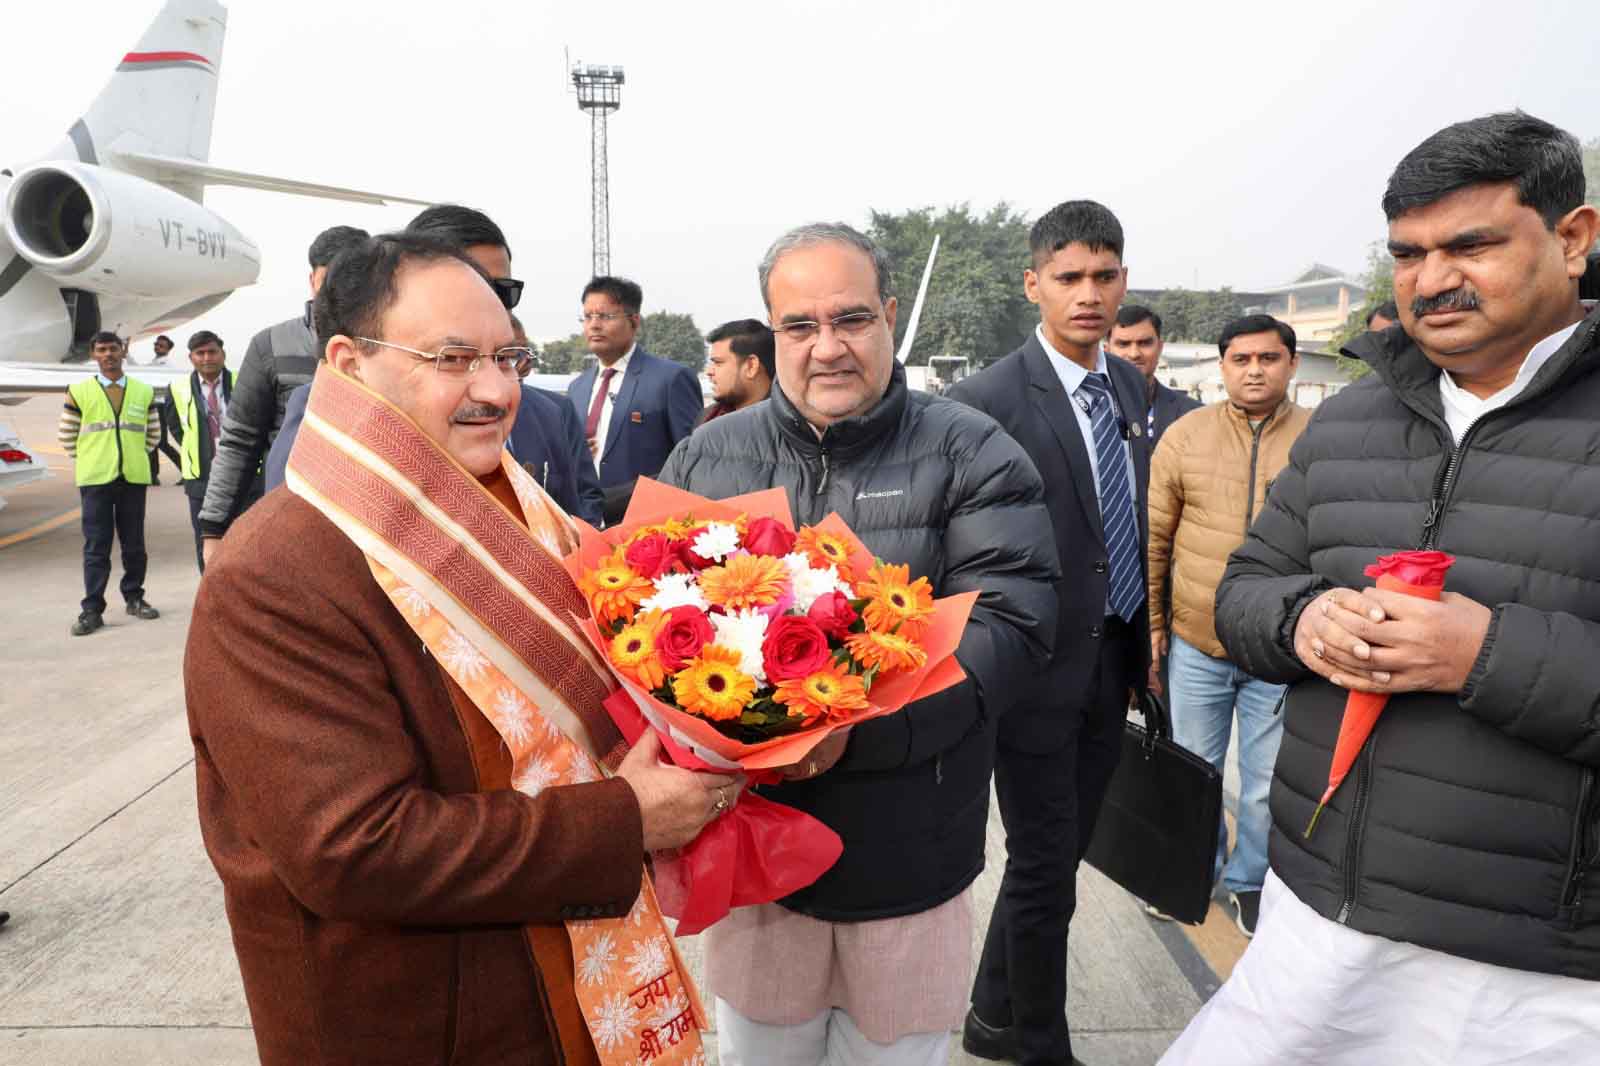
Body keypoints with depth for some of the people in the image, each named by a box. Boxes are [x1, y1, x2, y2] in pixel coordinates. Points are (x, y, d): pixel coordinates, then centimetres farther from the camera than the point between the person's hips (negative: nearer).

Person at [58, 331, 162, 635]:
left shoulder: (144, 392, 7)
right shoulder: (79, 392, 1)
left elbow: (153, 433, 17)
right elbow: (66, 435, 7)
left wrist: (135, 456, 11)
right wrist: (89, 460, 6)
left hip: (134, 477, 2)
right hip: (95, 479, -2)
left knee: (134, 544, 8)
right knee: (96, 547, -1)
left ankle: (134, 598, 21)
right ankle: (92, 610, 2)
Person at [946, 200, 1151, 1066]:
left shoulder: (1131, 387, 8)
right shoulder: (986, 401, -15)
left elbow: (1139, 523, 12)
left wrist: (1144, 644, 11)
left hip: (1112, 666, 7)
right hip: (1040, 670, -7)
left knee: (1060, 856, 19)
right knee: (1045, 871, 7)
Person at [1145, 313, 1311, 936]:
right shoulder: (1185, 435, -1)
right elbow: (1155, 538, 2)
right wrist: (1150, 625, 1)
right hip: (1195, 642, 1)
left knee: (1267, 785, 12)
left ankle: (1250, 879, 36)